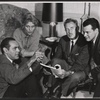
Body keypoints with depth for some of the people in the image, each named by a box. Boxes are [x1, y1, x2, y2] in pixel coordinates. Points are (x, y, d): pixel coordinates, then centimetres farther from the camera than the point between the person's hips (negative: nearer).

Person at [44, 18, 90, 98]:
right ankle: (51, 88, -17)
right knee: (55, 61, -23)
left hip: (80, 70, -5)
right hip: (66, 66, 5)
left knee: (75, 77, -38)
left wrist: (68, 73, -37)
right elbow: (57, 57, 1)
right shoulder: (63, 40, -2)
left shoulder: (84, 42, -20)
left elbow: (80, 64, -22)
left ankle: (60, 94, -16)